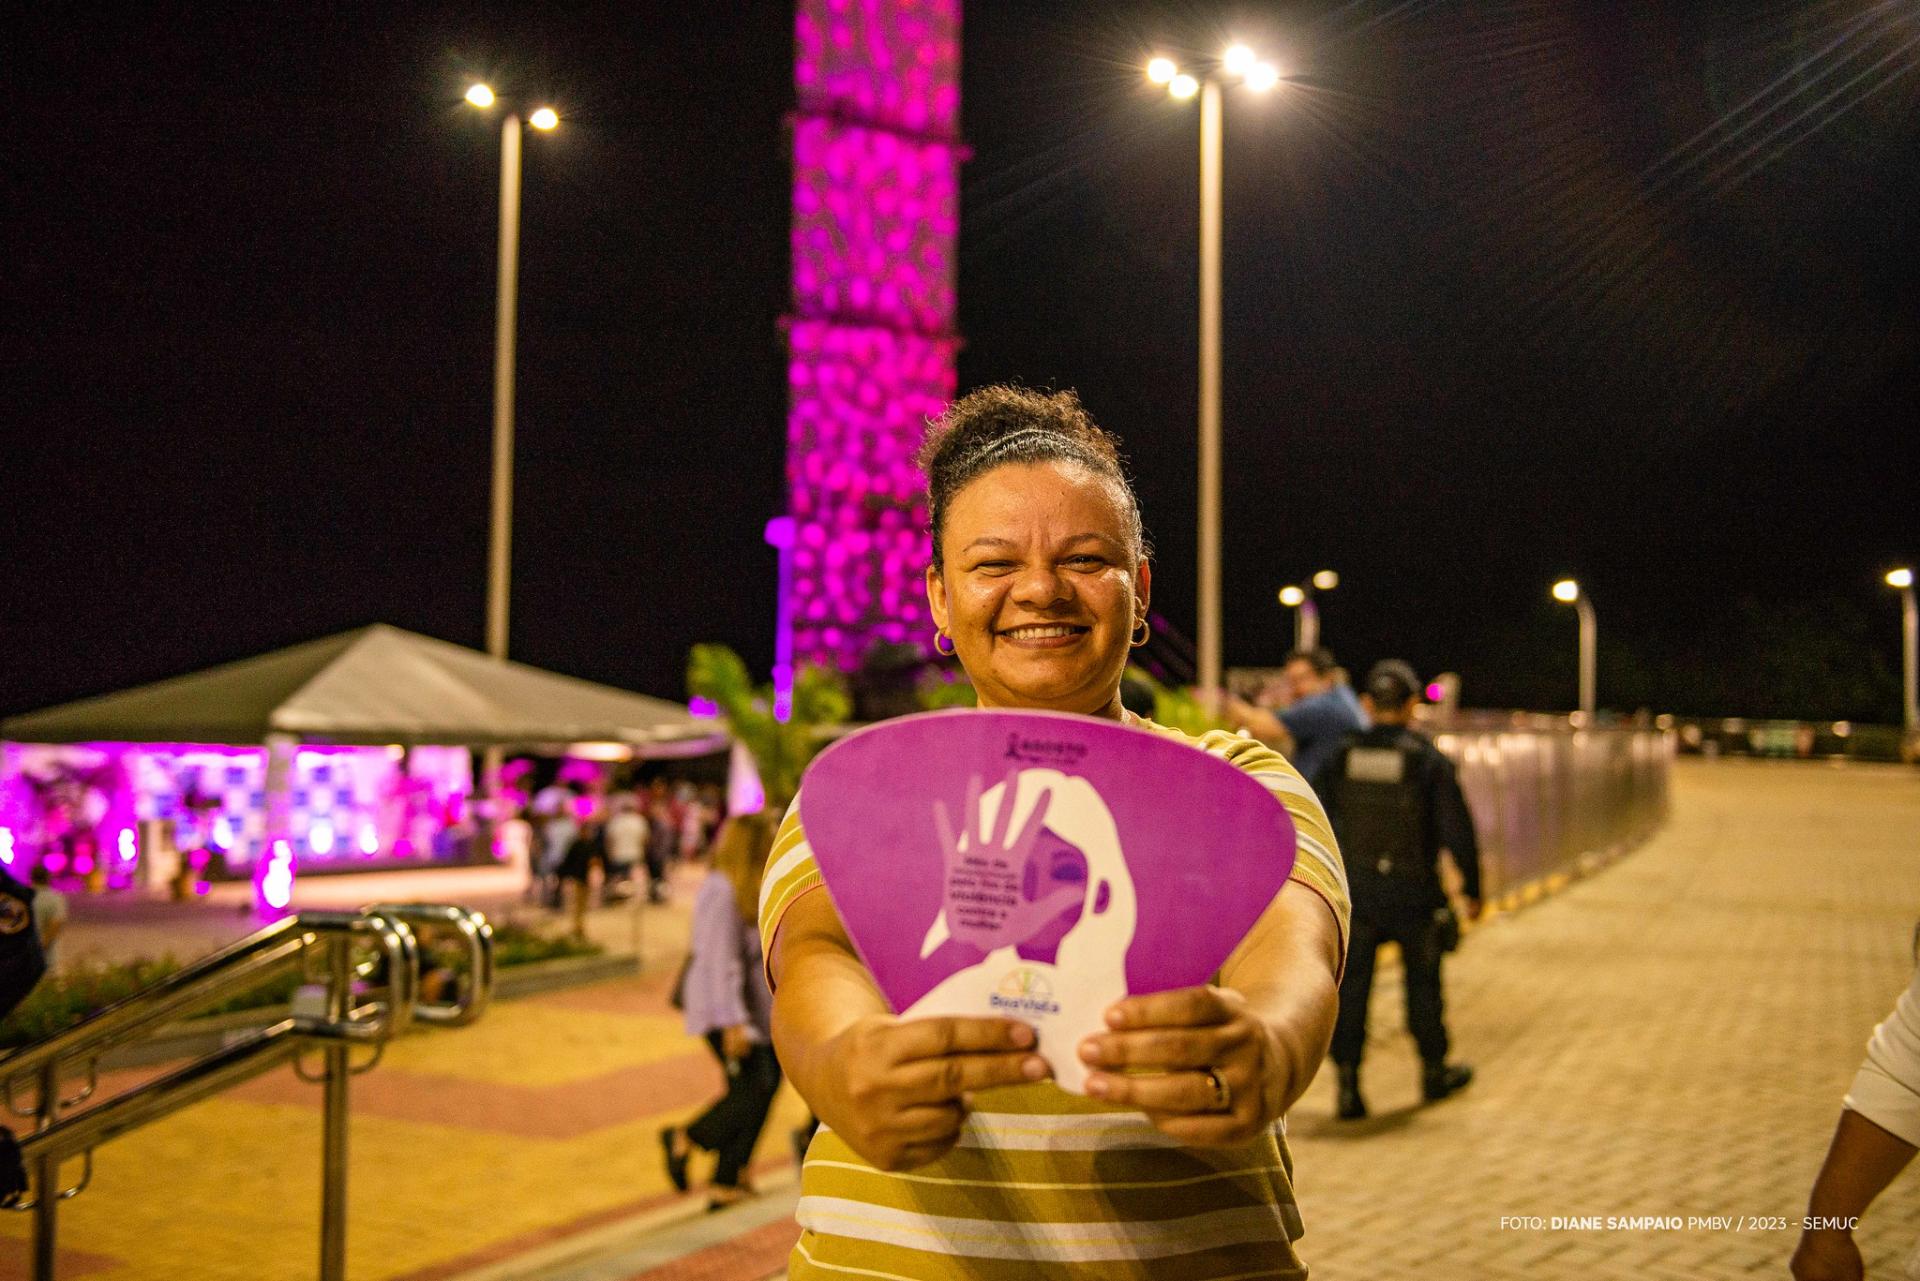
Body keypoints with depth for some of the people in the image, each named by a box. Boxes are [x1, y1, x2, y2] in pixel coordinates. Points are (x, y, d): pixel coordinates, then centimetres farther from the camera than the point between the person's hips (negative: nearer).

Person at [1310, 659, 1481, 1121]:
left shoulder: (1343, 757, -1)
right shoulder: (1429, 761, -9)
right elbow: (1458, 833, -9)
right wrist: (1472, 890, 3)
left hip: (1354, 889, 1)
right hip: (1413, 892, -1)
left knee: (1351, 985, 5)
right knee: (1422, 981, 16)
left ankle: (1347, 1084, 1)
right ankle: (1434, 1071, 33)